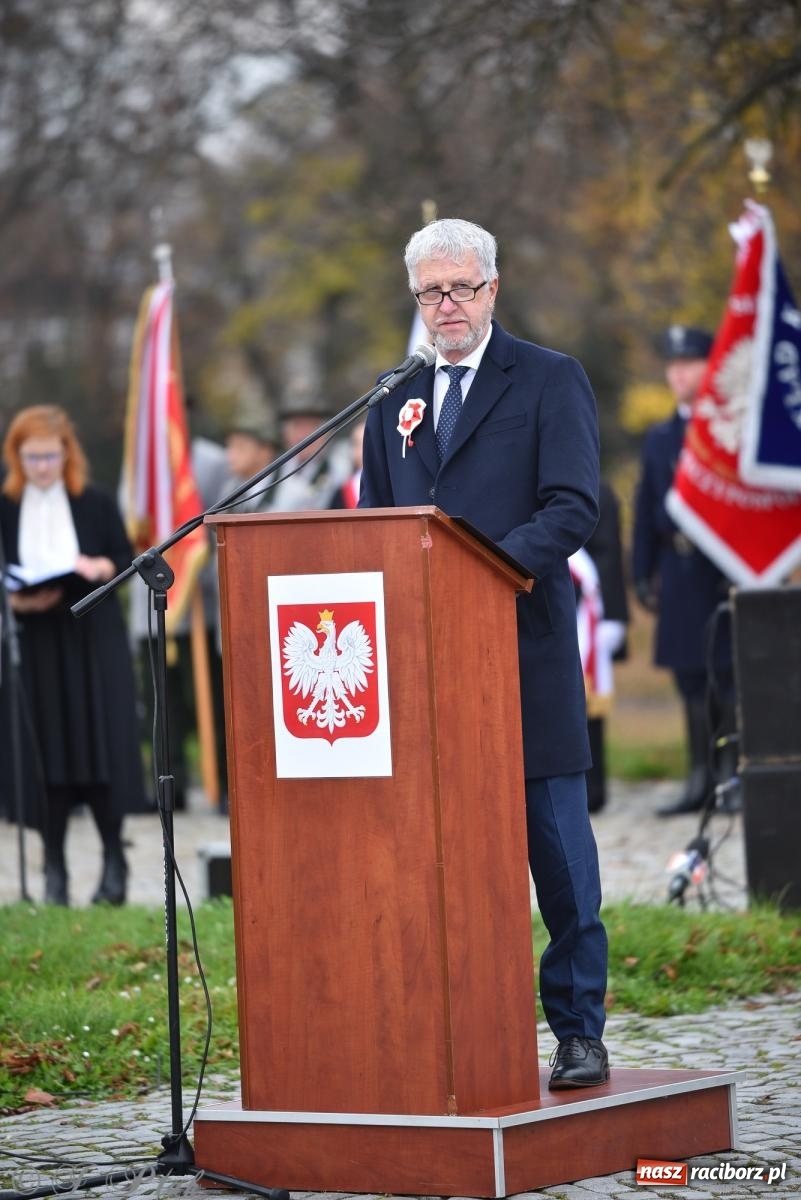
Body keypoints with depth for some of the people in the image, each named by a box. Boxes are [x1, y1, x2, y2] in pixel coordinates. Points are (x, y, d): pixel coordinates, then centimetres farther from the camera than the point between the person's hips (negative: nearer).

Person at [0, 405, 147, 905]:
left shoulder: (96, 503, 2)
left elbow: (127, 558, 7)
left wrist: (101, 568, -13)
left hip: (94, 639, 0)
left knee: (102, 745, -4)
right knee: (44, 752, 0)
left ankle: (114, 859, 9)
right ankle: (54, 868, 8)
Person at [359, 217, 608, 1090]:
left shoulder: (549, 380, 2)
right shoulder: (396, 399, 16)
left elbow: (573, 504, -8)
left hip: (527, 648, -4)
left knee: (556, 840, -1)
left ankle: (579, 1031, 5)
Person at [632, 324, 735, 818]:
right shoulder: (659, 439, 17)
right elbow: (646, 512, 17)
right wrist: (645, 574, 10)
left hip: (727, 571, -5)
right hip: (678, 571, 5)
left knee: (731, 676, -5)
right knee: (692, 681, 5)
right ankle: (702, 779, 8)